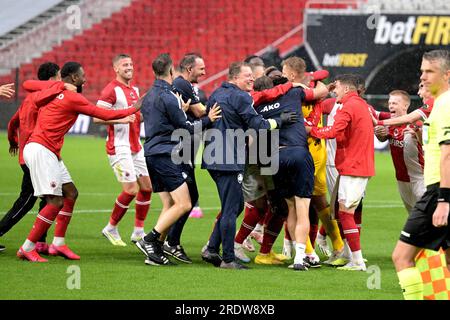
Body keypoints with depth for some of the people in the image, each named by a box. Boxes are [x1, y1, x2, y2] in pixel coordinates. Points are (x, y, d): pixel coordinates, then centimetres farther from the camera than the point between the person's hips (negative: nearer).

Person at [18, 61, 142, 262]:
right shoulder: (73, 98, -11)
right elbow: (105, 115, -6)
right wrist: (134, 109, 5)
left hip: (49, 153, 10)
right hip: (40, 151, -10)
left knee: (71, 193, 13)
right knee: (56, 202, -13)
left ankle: (58, 244, 13)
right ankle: (27, 249, -11)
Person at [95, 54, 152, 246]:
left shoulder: (134, 89, 15)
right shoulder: (112, 90, -12)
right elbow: (97, 117, -18)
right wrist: (121, 119, -26)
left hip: (136, 147, 9)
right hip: (119, 148, -9)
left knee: (147, 186, 6)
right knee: (131, 190, -11)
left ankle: (138, 231, 15)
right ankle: (111, 229, 6)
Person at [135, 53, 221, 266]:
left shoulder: (149, 95, 15)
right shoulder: (168, 97, -13)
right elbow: (187, 129, -9)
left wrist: (181, 111, 19)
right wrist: (208, 120, 0)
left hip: (151, 153, 10)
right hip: (166, 155, -10)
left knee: (169, 205, 11)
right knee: (183, 204, -10)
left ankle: (156, 249, 4)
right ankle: (150, 240, -14)